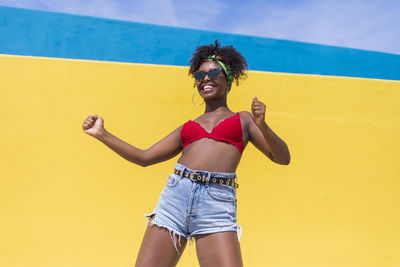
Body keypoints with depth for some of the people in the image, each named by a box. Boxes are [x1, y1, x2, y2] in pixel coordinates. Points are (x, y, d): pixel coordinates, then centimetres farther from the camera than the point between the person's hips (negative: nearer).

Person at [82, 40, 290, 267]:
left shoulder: (243, 119, 17)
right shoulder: (187, 128, 23)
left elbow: (283, 158, 8)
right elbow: (144, 157, 22)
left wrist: (262, 126, -11)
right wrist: (101, 134, 17)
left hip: (218, 203, -3)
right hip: (175, 196, 3)